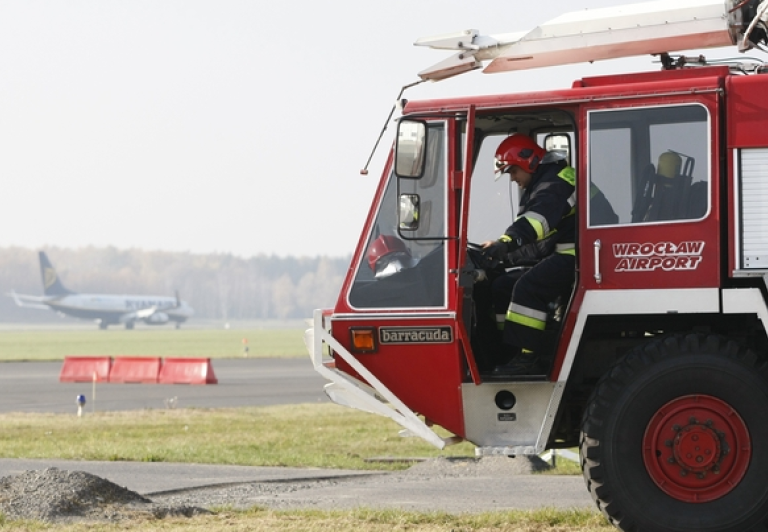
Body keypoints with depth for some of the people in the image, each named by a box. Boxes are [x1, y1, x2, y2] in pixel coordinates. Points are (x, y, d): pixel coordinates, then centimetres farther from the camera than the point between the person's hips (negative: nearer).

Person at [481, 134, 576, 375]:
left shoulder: (556, 182, -12)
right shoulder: (540, 186, 24)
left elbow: (539, 219, -30)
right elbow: (536, 243, 27)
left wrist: (505, 242, -40)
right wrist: (503, 254, 14)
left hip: (574, 254, -12)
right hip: (555, 256, 12)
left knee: (528, 287, -30)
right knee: (502, 288, 7)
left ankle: (529, 359, -30)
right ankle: (514, 353, 4)